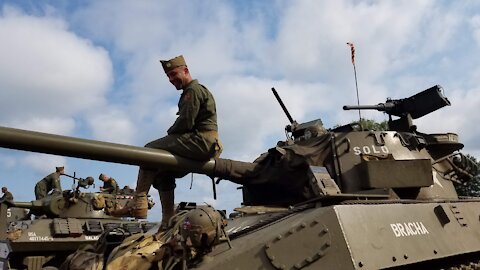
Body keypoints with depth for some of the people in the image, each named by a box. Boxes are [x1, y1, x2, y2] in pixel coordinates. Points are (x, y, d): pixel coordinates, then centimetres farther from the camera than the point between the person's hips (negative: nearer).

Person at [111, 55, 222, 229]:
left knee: (151, 150, -14)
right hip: (206, 145, 11)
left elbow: (185, 123, -17)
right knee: (163, 173, 13)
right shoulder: (197, 90, 28)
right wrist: (171, 136, 10)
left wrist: (170, 133, 1)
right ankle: (168, 221, 10)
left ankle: (139, 204, -19)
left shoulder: (193, 90, -5)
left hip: (201, 141, -11)